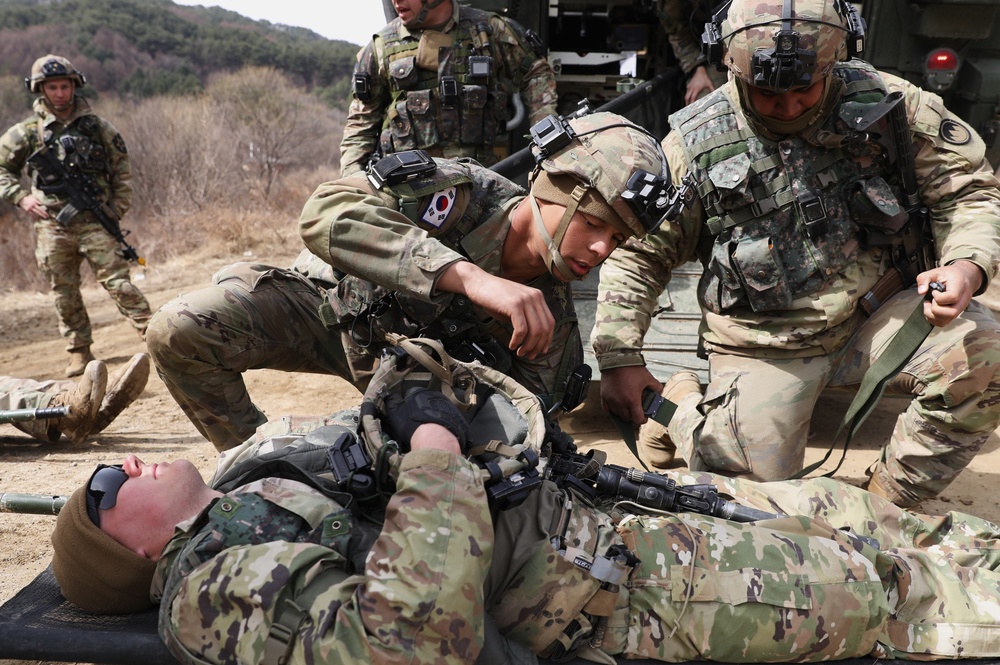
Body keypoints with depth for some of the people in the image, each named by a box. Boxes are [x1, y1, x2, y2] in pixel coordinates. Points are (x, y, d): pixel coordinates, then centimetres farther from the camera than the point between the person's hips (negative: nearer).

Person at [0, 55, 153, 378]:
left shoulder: (97, 126, 4)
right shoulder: (26, 132, 3)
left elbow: (121, 167, 10)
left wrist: (117, 210, 2)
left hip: (94, 221, -1)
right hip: (52, 226, 2)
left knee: (117, 282, -9)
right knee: (65, 294, 7)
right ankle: (80, 352, 18)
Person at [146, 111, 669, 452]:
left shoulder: (550, 323, -23)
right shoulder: (463, 193, -35)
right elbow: (323, 210, -50)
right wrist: (469, 276, -59)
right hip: (326, 300, -3)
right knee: (179, 329, -25)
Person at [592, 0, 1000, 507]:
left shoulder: (887, 104, -6)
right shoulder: (694, 146, -8)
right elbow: (636, 253, 1)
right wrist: (619, 359, -7)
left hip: (879, 314, 2)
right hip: (764, 343, -2)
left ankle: (887, 506, -4)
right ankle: (681, 404, 18)